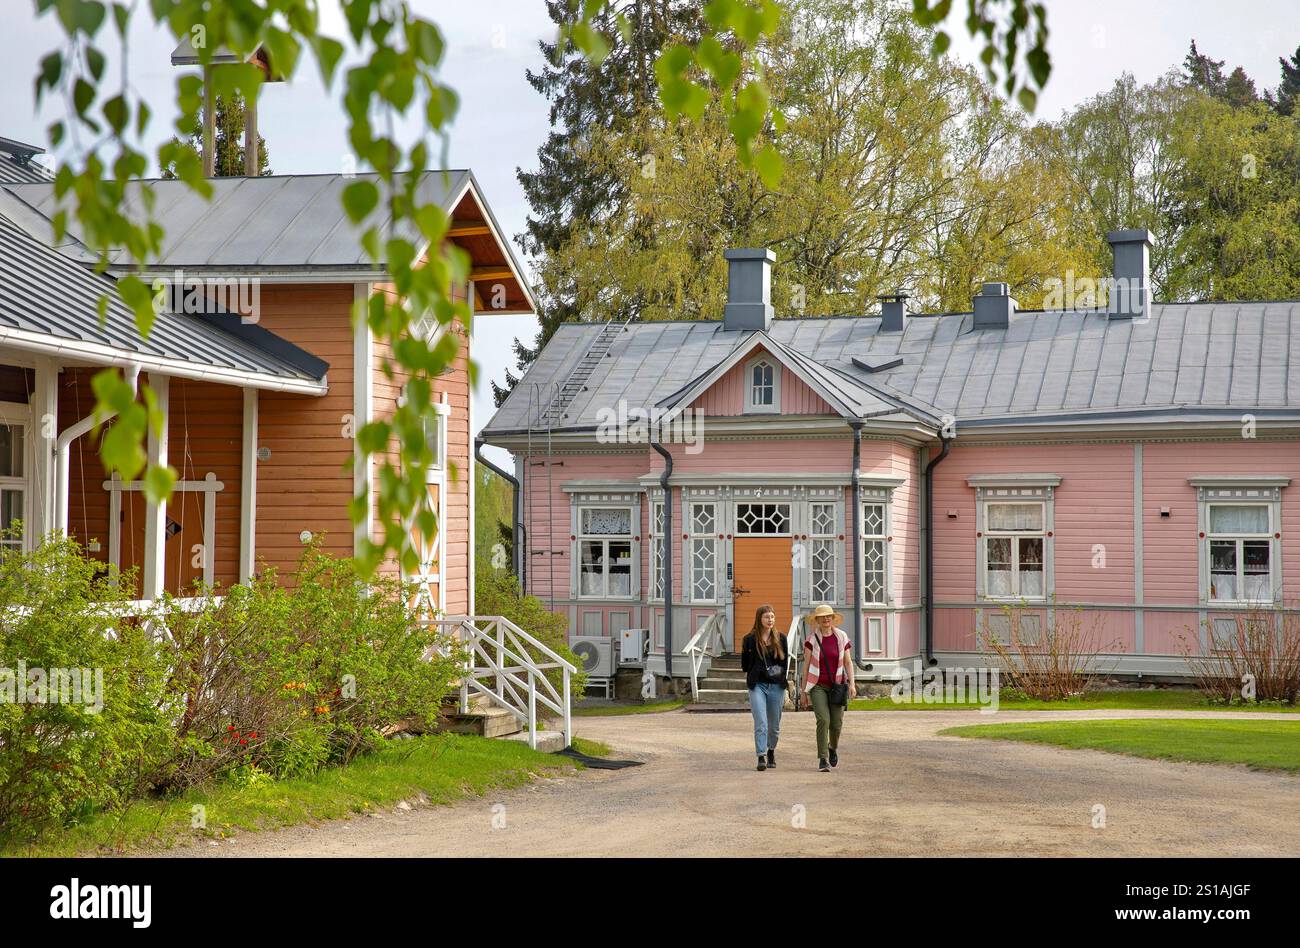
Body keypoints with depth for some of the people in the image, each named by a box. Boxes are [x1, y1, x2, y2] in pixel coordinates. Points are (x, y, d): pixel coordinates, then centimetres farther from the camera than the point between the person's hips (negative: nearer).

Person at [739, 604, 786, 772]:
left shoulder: (780, 639, 7)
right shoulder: (750, 639, 0)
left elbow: (786, 662, 14)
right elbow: (744, 665, 8)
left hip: (776, 686, 3)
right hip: (758, 685, -3)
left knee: (774, 725, 12)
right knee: (761, 724, -14)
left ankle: (771, 751, 34)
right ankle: (761, 757, -15)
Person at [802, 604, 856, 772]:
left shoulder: (841, 637, 3)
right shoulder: (812, 639, -2)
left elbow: (848, 662, 4)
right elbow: (806, 665, 1)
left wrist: (852, 684, -7)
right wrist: (804, 690, 1)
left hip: (837, 686, 2)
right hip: (818, 686, -2)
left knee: (836, 724, 1)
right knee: (823, 720, -18)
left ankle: (832, 748, 34)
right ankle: (823, 759, -14)